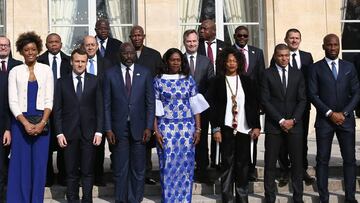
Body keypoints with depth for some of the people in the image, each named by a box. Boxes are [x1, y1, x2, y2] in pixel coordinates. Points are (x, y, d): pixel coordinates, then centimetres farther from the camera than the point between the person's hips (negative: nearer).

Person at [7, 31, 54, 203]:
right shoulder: (15, 71, 6)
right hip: (20, 121, 0)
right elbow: (13, 102, 1)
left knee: (39, 163, 1)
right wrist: (25, 123, -11)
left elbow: (49, 100, 3)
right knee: (21, 163, 0)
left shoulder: (46, 70, 7)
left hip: (42, 122, 0)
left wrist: (42, 123, -10)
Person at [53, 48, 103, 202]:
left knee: (88, 171, 3)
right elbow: (57, 110, 4)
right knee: (71, 172, 5)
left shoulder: (94, 81, 6)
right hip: (69, 133, 0)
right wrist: (59, 133, -3)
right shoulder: (62, 82, 6)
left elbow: (99, 108, 4)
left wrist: (99, 131, -3)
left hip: (89, 133, 0)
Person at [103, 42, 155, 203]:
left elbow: (150, 102, 3)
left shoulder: (145, 73, 4)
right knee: (120, 169, 5)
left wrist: (148, 127, -3)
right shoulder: (110, 74, 2)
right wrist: (108, 129, -4)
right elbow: (107, 104, 2)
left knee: (138, 169, 6)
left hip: (138, 128, 1)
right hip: (119, 129, -1)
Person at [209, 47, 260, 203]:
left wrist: (256, 126, 0)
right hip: (226, 128, -2)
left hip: (244, 128, 2)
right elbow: (213, 106, 0)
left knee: (243, 164, 5)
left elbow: (254, 105, 7)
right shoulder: (218, 81, 3)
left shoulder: (247, 81, 8)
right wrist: (215, 129, -7)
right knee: (227, 164, 1)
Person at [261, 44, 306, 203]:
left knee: (297, 163, 3)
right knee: (270, 164, 1)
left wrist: (293, 120, -7)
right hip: (273, 125, -2)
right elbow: (265, 100, -4)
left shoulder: (297, 74, 9)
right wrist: (281, 121, -10)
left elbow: (302, 99, 6)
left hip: (294, 124, 2)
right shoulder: (267, 74, 1)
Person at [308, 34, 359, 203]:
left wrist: (344, 113, -7)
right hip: (324, 119, -2)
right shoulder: (316, 68, 2)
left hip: (346, 119, 2)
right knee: (322, 160, 1)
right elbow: (313, 94, -4)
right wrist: (330, 113, -12)